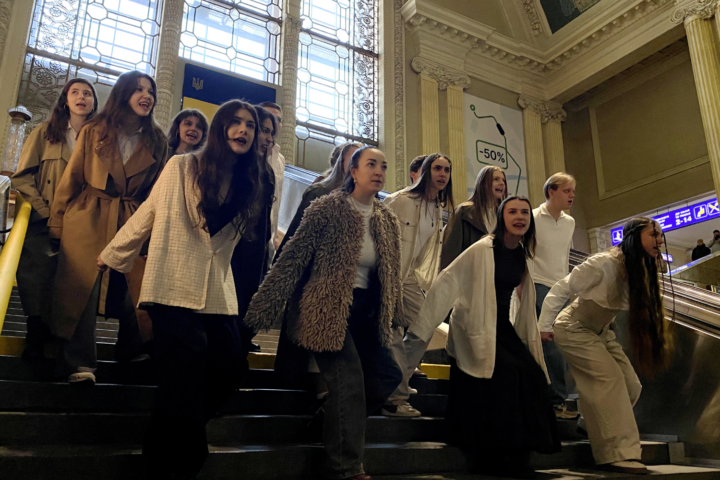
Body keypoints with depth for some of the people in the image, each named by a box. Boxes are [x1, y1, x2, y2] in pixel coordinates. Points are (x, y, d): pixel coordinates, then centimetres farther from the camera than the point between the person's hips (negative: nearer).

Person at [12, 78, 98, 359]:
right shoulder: (45, 133, 11)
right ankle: (36, 338, 2)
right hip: (42, 224, 0)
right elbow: (23, 177, 5)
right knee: (37, 283, -7)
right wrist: (45, 211, -8)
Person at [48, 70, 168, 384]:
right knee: (83, 288, -7)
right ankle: (80, 363, -2)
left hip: (133, 222, 1)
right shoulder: (94, 132, 5)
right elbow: (71, 178, 5)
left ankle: (132, 353, 16)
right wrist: (57, 222, 2)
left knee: (133, 290, -2)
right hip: (88, 220, -1)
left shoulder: (157, 142, 8)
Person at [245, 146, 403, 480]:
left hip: (365, 312, 7)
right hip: (327, 308, -7)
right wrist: (264, 309, -13)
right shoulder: (327, 208, -9)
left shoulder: (388, 221, 9)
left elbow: (392, 274, 17)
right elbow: (292, 258, -11)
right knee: (350, 381, -12)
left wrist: (393, 316, 20)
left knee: (387, 374, 4)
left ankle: (341, 421, 26)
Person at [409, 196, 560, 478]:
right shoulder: (483, 249, -13)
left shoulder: (523, 256, 9)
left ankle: (517, 456, 4)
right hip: (475, 328, -7)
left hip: (503, 327, 7)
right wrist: (421, 329, -18)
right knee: (505, 374, -23)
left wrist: (531, 334, 23)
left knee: (531, 375, -10)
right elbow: (447, 283, -16)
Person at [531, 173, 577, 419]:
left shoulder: (569, 222, 12)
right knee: (552, 347, -9)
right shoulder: (533, 219, -8)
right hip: (539, 288, -6)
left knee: (550, 346, 7)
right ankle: (558, 401, 0)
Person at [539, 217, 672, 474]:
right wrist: (544, 326, -19)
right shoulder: (604, 263, -26)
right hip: (573, 329, -8)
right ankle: (617, 452, -14)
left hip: (602, 333, 8)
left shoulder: (640, 271, -3)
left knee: (630, 385, 1)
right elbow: (561, 289, -22)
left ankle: (595, 426, 21)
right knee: (610, 379, -20)